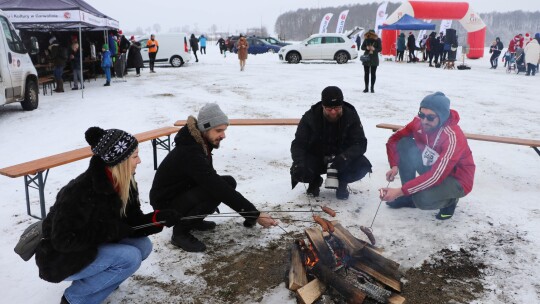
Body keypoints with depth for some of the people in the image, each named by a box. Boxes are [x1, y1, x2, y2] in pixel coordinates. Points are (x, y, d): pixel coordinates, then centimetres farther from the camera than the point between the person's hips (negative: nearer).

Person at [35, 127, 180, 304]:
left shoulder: (124, 183, -7)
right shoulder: (80, 191, -31)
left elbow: (132, 222, -3)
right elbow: (63, 241, -28)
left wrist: (159, 217, -21)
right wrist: (110, 230, -29)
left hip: (94, 248, 8)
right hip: (61, 260, -8)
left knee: (143, 246, -8)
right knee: (130, 257, -23)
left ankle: (89, 281, 6)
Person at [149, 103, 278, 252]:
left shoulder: (200, 143, -3)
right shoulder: (189, 153, -32)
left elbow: (211, 179, 7)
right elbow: (218, 189, -36)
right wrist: (254, 214, -35)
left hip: (185, 192, 9)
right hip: (167, 204, -9)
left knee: (229, 182, -5)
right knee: (215, 191, -30)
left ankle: (193, 220, 13)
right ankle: (181, 231, -10)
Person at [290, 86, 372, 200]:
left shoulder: (351, 116, -14)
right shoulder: (310, 117, -15)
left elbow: (360, 143, -18)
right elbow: (298, 144, -15)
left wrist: (344, 157, -39)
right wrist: (299, 164, -36)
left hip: (342, 159, 0)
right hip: (315, 158, 0)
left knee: (363, 166, -29)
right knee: (298, 172, -29)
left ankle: (342, 183, 6)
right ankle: (315, 181, 10)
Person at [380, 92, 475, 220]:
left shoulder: (453, 137, -33)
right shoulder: (419, 123, -15)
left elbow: (436, 176, -37)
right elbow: (394, 140, -2)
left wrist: (400, 191, -40)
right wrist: (394, 166, -19)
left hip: (457, 180, -6)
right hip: (432, 168, 6)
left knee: (422, 199, -34)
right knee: (403, 144, -15)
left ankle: (450, 200, 3)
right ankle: (409, 196, 0)